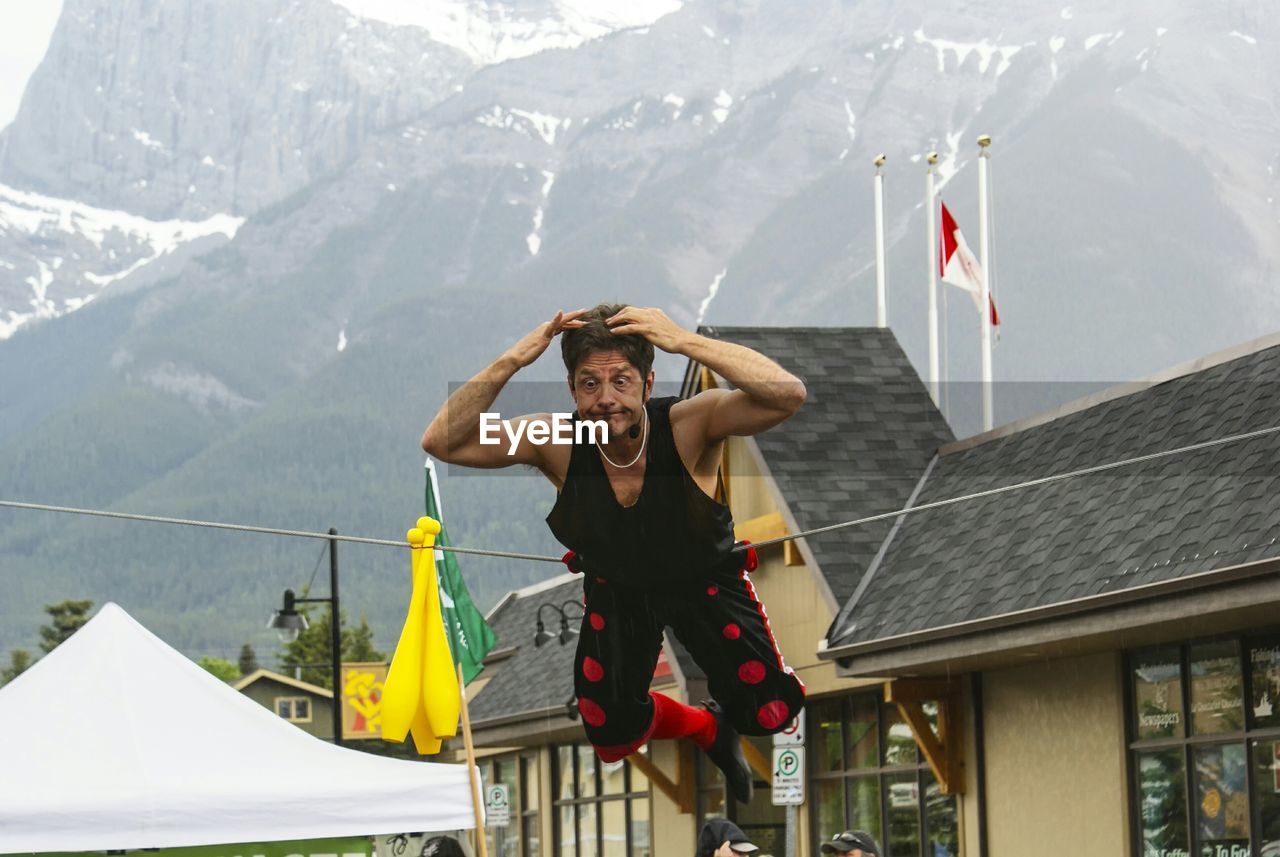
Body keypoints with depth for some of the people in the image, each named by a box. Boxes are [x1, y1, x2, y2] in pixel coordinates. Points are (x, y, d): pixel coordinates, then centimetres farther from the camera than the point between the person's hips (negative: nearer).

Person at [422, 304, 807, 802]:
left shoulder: (688, 425, -34)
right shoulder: (558, 445, -27)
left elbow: (788, 395, -50)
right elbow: (440, 443, -34)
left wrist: (686, 343, -55)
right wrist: (511, 362, -45)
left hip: (705, 580, -2)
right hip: (615, 590, 2)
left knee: (769, 715, -15)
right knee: (613, 742, 2)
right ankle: (708, 728, 35)